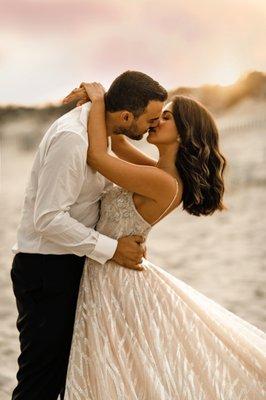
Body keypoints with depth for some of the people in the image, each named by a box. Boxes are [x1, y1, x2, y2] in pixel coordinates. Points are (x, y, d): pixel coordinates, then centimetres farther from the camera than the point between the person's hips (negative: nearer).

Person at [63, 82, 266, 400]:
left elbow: (97, 156, -25)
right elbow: (117, 143, 18)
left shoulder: (163, 183, -24)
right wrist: (98, 101, 4)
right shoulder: (161, 172, 4)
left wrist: (98, 101, -13)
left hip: (113, 279, -9)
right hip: (111, 275, 9)